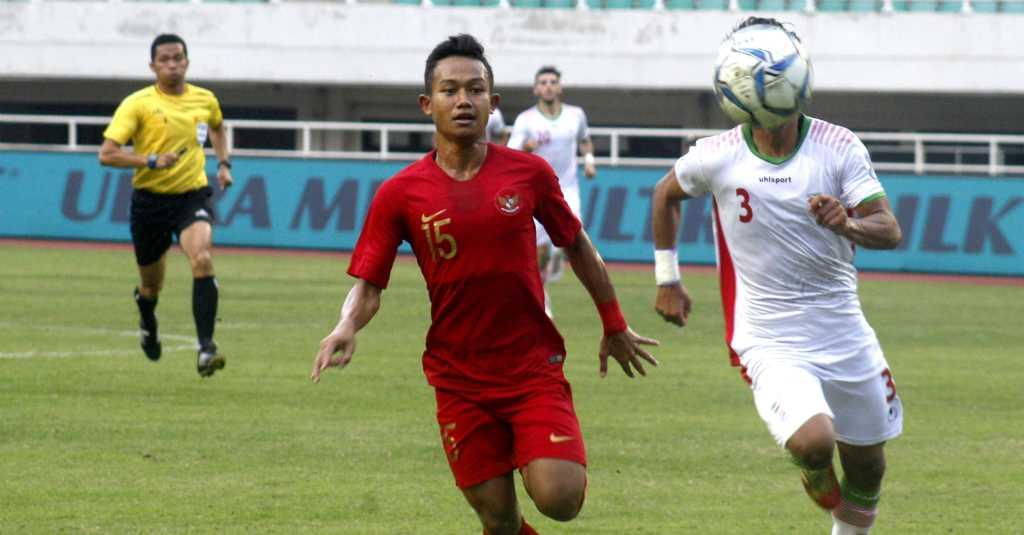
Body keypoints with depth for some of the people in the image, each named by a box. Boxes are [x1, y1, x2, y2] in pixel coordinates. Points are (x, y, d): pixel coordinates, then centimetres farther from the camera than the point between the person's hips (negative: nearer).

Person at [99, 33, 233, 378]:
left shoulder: (205, 100, 4)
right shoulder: (138, 104, -9)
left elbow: (217, 127, 29)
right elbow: (107, 154, -15)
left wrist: (223, 163, 15)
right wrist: (151, 161, -25)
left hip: (193, 195, 1)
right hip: (150, 200, -1)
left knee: (203, 260, -27)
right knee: (152, 286, 13)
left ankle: (205, 348, -28)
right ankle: (147, 320, 52)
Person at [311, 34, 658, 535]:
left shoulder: (529, 173, -2)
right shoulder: (400, 193, -3)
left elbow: (577, 246, 12)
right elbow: (368, 284, -2)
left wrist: (614, 327, 21)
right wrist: (346, 328, -24)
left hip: (533, 366, 0)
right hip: (459, 377, 0)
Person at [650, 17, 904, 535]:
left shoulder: (839, 147, -6)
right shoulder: (716, 157, -7)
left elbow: (889, 231, -11)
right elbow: (666, 194, 15)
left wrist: (849, 224, -33)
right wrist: (667, 279, 14)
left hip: (845, 333, 3)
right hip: (770, 341, -3)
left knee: (866, 466, 11)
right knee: (813, 441, -26)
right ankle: (818, 479, 12)